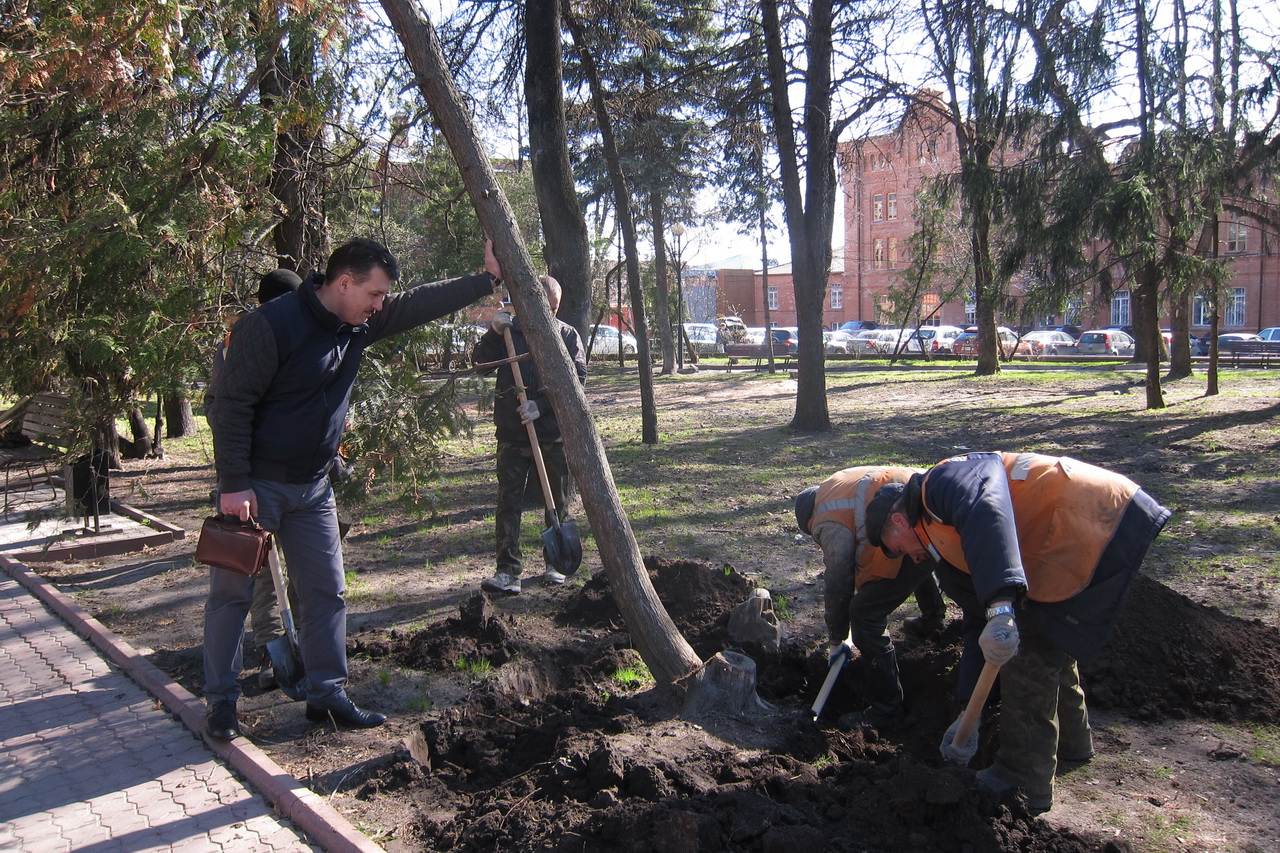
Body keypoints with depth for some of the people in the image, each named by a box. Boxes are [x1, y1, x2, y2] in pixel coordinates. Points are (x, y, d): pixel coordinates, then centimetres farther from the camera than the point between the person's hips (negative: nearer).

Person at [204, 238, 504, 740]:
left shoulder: (360, 324, 1)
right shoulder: (272, 324, -21)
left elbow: (424, 302, 9)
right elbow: (233, 405, -19)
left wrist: (489, 278, 5)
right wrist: (233, 484, -21)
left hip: (313, 487, 7)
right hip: (256, 485, -7)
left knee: (326, 593, 7)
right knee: (232, 593, 5)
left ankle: (327, 695, 17)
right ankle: (220, 700, 18)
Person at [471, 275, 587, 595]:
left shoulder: (568, 335, 4)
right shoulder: (509, 330, 6)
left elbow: (577, 378, -5)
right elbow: (479, 361, 0)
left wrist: (541, 405, -16)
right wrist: (493, 333, -17)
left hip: (554, 435, 0)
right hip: (512, 434, 0)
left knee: (557, 502, 10)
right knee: (508, 502, -3)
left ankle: (556, 563, 25)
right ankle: (508, 571, 0)